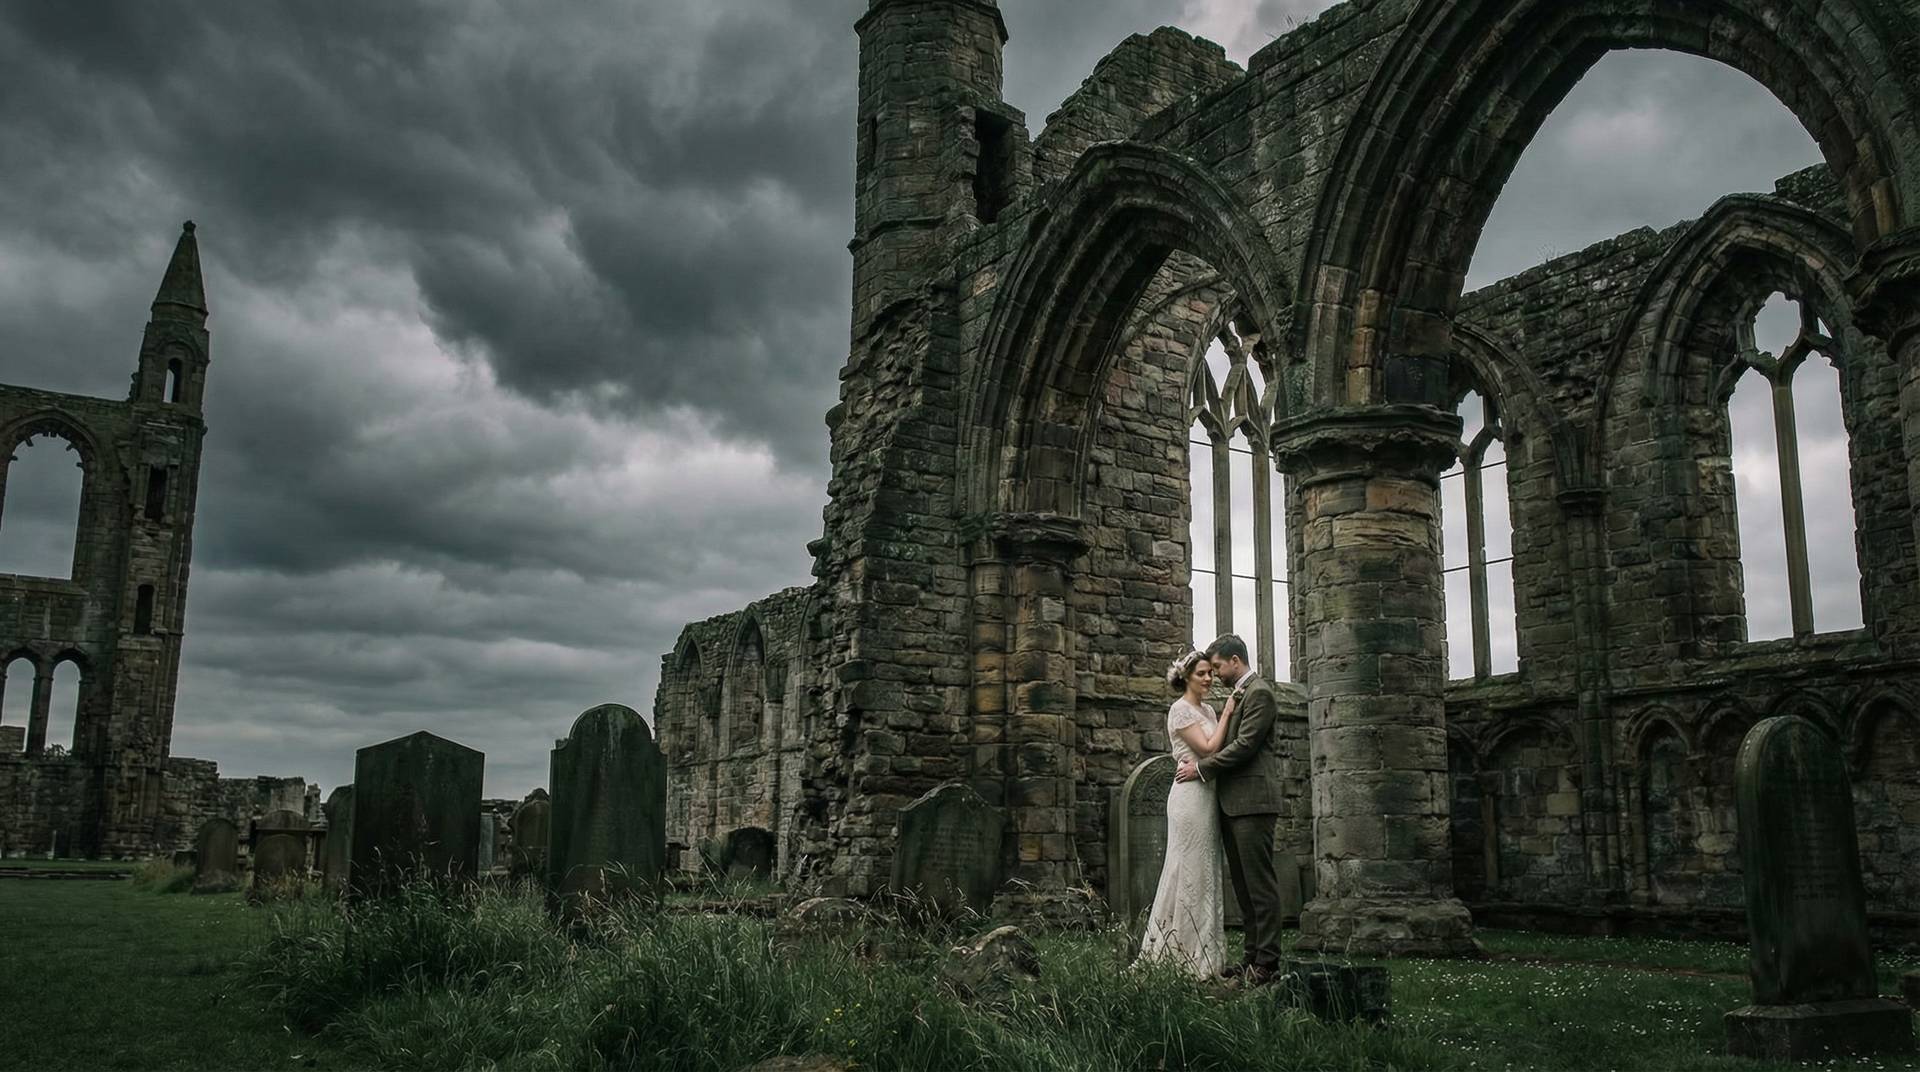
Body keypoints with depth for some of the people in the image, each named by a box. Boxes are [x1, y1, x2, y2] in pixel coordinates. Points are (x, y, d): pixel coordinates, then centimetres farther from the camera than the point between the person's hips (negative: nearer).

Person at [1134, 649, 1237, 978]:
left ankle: (1203, 955, 15)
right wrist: (1227, 715, -9)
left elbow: (1219, 748, 12)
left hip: (1208, 794, 9)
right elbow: (1208, 748, -16)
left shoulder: (1208, 710, 17)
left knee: (1205, 874, 10)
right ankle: (1183, 956, 1)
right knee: (1190, 872, -5)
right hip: (1190, 794, -9)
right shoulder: (1180, 709, -8)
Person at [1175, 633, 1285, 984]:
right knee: (1243, 884, 10)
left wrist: (1202, 768, -10)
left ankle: (1267, 962, -5)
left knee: (1260, 883, -7)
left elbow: (1245, 745, -16)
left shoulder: (1259, 692, -9)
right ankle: (1252, 957, 14)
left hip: (1252, 801, -10)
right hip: (1232, 804, 10)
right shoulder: (1239, 694, 20)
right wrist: (1202, 763, 9)